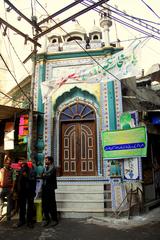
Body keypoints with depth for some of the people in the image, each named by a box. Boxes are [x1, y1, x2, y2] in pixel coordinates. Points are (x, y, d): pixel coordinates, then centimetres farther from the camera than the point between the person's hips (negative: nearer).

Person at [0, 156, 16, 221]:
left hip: (9, 188, -1)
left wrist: (12, 188, -11)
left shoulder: (12, 171, 0)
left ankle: (8, 216, 18)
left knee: (9, 203, 7)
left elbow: (14, 180, -3)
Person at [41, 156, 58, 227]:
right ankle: (47, 219, 21)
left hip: (50, 188, -6)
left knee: (52, 205, 1)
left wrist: (44, 176, -3)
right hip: (44, 188, 6)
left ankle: (54, 220, 14)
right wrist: (45, 176, -10)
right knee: (44, 204, 8)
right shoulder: (45, 168, 15)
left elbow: (49, 177, -17)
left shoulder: (53, 168, -8)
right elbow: (42, 176, 8)